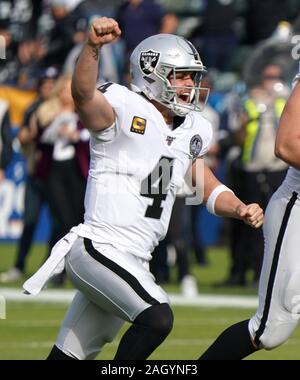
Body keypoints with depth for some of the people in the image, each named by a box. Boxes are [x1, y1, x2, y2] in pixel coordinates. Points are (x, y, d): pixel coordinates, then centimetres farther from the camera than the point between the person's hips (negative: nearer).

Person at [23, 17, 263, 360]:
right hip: (98, 248, -8)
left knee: (70, 356, 13)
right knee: (157, 318, -28)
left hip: (133, 263, 8)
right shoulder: (124, 110, -11)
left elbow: (209, 187, 26)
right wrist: (93, 46, -51)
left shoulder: (191, 131, 14)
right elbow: (83, 93, -32)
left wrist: (240, 209, 6)